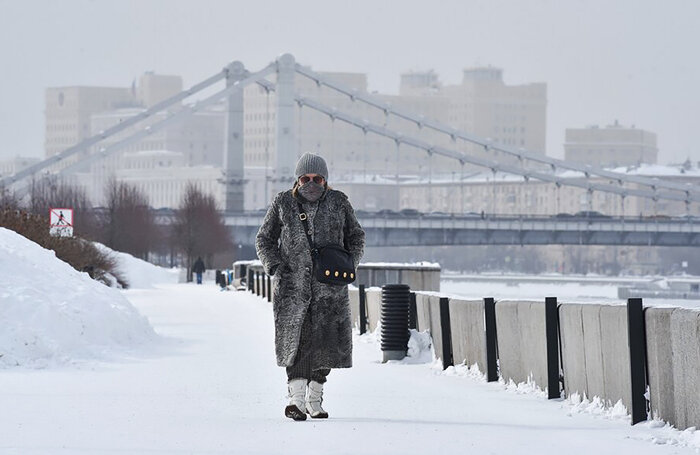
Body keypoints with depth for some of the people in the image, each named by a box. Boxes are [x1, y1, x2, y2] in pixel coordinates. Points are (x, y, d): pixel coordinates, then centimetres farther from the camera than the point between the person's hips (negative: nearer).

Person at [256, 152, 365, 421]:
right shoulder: (283, 204, 4)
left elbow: (355, 236, 18)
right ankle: (296, 398, -16)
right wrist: (274, 265, -4)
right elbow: (264, 239, 12)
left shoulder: (338, 203, 6)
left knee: (327, 341, 1)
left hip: (329, 286, 1)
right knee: (295, 338, -11)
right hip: (293, 283, -1)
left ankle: (314, 398, 16)